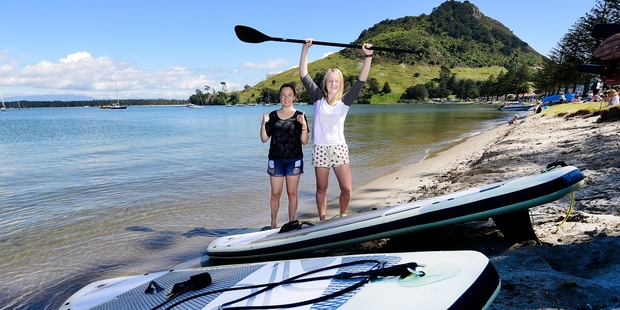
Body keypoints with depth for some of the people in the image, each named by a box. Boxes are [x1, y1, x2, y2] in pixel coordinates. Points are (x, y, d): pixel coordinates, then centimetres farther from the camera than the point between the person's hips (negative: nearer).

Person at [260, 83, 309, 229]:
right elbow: (264, 139, 5)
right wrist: (263, 124, -11)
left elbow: (304, 141, -3)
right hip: (276, 159, 1)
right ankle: (273, 223, 18)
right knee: (275, 193, 4)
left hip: (294, 159, -1)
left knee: (292, 193, 7)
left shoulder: (300, 116, 1)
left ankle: (291, 223, 18)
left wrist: (304, 125, -17)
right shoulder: (272, 116, 5)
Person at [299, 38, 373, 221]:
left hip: (339, 148, 0)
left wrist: (368, 57, -14)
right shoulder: (318, 98, 1)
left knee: (347, 188, -3)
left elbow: (361, 81, -6)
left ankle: (342, 216, 23)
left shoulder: (345, 101, 2)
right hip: (320, 149, 0)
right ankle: (322, 220, 24)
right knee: (321, 189, 9)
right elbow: (304, 75, -4)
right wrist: (305, 49, -10)